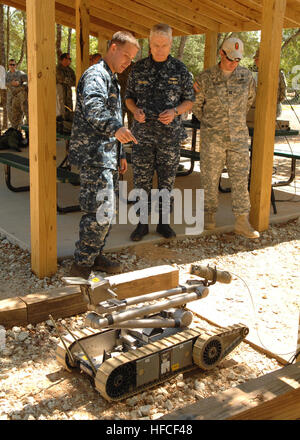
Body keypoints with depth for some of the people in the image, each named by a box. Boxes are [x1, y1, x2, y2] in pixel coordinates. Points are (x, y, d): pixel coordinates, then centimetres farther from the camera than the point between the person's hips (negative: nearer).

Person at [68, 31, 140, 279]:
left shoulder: (112, 79, 24)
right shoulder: (96, 75, -10)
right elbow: (93, 109, -31)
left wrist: (120, 155, 30)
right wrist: (116, 128, -49)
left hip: (107, 157, 10)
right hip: (93, 155, -10)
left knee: (105, 212, 14)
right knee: (100, 213, -13)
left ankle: (95, 257, 25)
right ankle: (82, 266, -4)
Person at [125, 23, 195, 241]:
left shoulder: (180, 69, 0)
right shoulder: (138, 68, 4)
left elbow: (189, 100, 5)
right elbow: (129, 96, 12)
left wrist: (174, 111, -14)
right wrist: (135, 110, -10)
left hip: (170, 133, -1)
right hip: (143, 132, 1)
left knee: (167, 178, 7)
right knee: (141, 179, 4)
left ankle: (164, 221, 20)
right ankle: (143, 223, 16)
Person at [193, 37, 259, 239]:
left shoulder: (247, 76, 4)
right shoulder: (206, 78, -3)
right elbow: (196, 104, 9)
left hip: (239, 137, 2)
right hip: (213, 138, -2)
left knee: (241, 178, 2)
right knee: (210, 178, 5)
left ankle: (242, 222, 8)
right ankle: (210, 215, 21)